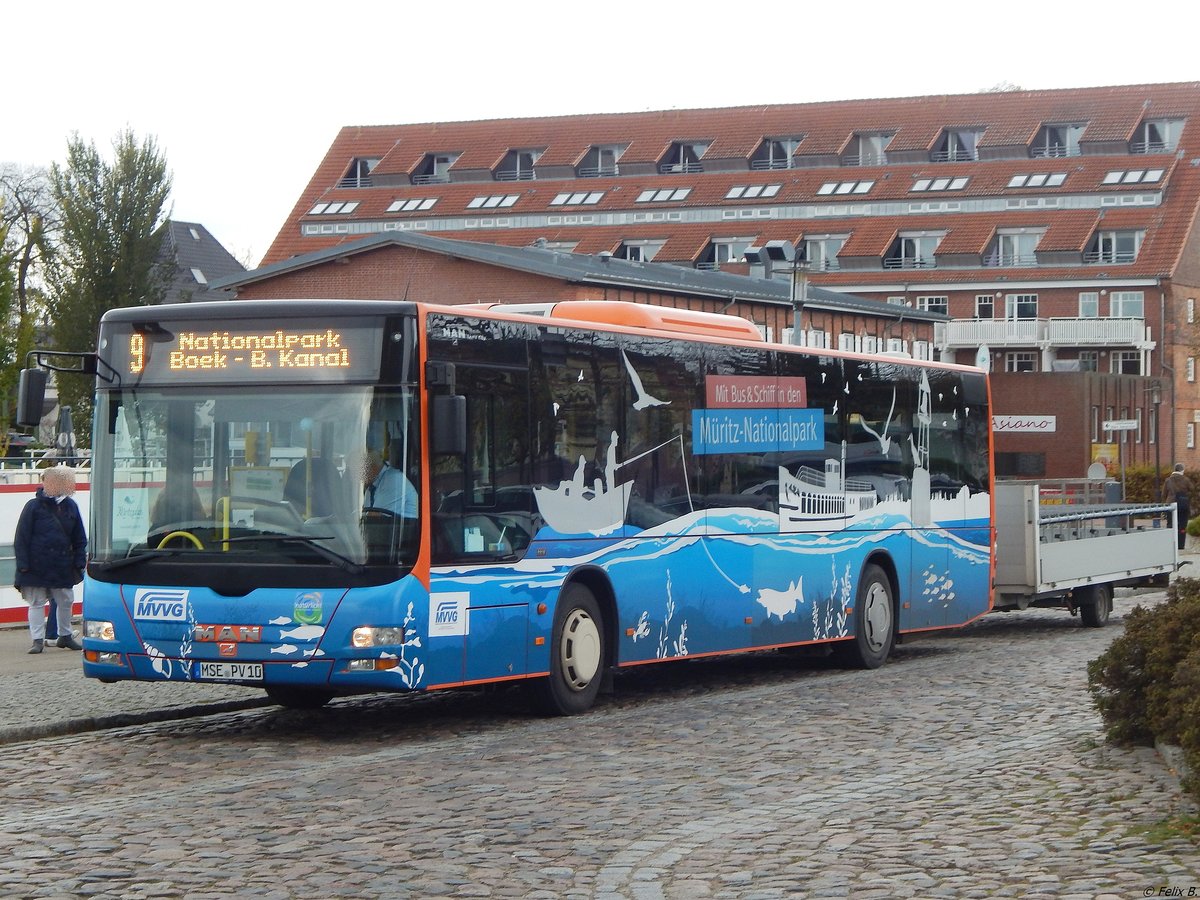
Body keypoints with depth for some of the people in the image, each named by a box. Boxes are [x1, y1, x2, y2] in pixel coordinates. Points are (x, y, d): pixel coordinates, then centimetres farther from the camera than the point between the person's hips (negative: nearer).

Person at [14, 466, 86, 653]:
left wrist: (79, 561, 5)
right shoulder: (34, 506, -8)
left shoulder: (70, 506, 4)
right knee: (36, 603, 1)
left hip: (63, 566, 4)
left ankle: (65, 636, 26)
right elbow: (21, 538, -7)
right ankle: (37, 640, 5)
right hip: (37, 566, -4)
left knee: (65, 601, 11)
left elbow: (79, 538, 10)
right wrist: (23, 564, -12)